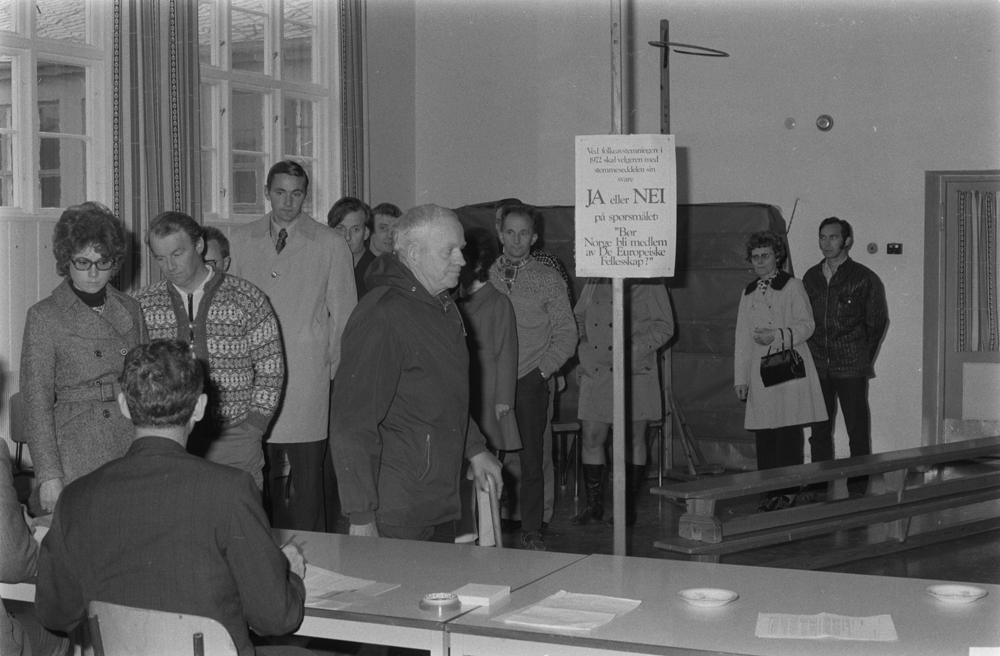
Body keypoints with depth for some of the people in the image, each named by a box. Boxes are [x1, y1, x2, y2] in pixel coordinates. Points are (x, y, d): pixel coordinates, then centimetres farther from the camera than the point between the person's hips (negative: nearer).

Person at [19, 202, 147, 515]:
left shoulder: (129, 309, 12)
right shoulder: (44, 316, -1)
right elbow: (36, 401, -4)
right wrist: (49, 475, -10)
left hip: (134, 443, 4)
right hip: (76, 451, -3)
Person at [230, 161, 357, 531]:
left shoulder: (330, 246, 3)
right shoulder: (241, 240, 10)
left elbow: (343, 313, 6)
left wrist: (336, 370, 3)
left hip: (308, 373, -2)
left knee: (307, 469, -2)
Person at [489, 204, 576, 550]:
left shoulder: (548, 280, 6)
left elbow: (566, 334, 6)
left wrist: (542, 369, -4)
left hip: (530, 382, -1)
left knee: (531, 459, -1)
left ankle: (532, 532, 9)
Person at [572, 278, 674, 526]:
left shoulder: (650, 283, 0)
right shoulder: (594, 282, 12)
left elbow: (664, 326, -2)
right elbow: (578, 315, 22)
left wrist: (635, 350, -13)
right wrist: (582, 342, 5)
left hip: (635, 373, -3)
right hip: (596, 372, 3)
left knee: (634, 440, 3)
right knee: (591, 438, 2)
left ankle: (629, 507, 13)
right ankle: (593, 504, 16)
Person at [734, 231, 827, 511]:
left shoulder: (792, 286, 3)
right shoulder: (748, 293, 17)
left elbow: (806, 324, -3)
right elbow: (742, 338, 17)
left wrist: (777, 335, -17)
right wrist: (740, 377, 12)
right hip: (760, 375, 5)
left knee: (789, 434, -7)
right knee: (764, 436, 1)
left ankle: (789, 491, -2)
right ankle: (771, 492, 6)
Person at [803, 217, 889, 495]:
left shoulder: (864, 278, -3)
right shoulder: (811, 277, 9)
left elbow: (878, 321, 4)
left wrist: (863, 359, 6)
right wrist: (809, 357, 10)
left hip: (852, 368, -4)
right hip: (818, 368, 4)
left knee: (858, 432, -1)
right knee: (819, 432, 7)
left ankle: (858, 492, 6)